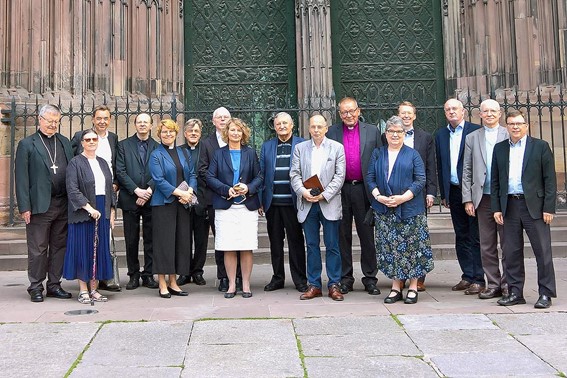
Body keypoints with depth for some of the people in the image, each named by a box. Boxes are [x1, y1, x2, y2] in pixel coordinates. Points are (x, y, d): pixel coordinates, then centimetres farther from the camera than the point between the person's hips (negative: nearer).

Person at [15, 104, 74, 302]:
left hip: (63, 204, 4)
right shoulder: (27, 144, 0)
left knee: (59, 246, 10)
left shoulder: (64, 142, 13)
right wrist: (24, 207, -10)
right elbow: (21, 178, -4)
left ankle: (54, 285, 21)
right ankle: (36, 287, 14)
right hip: (40, 205, -4)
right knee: (38, 249, 3)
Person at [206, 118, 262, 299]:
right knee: (228, 248, 0)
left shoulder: (250, 153, 11)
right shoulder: (218, 154, 9)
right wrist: (227, 190, -11)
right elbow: (210, 177, 3)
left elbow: (259, 177, 8)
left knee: (247, 247, -1)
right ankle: (231, 284, 11)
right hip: (225, 207, 0)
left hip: (247, 206, 0)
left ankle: (246, 284, 10)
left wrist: (248, 188, -11)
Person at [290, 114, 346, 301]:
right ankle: (314, 285, 15)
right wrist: (303, 191, -13)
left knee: (332, 246, 2)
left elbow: (339, 176, -3)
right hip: (307, 204, 2)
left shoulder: (337, 147, 4)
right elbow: (294, 174, 4)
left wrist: (324, 195, -14)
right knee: (312, 246, 7)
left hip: (329, 203, -2)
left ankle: (334, 285, 11)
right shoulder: (300, 148, 10)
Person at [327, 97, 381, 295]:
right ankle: (345, 278, 17)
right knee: (342, 236, 7)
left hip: (364, 189, 0)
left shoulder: (372, 131, 7)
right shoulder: (331, 132, 7)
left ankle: (370, 278, 14)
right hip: (340, 190, 1)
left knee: (367, 235, 5)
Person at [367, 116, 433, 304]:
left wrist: (403, 198, -15)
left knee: (411, 247, 0)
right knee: (389, 248, 4)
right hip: (384, 210, 2)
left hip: (409, 209, -2)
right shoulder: (377, 154, 12)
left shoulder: (413, 154, 5)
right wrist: (378, 196, -11)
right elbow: (370, 178, 6)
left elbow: (420, 180, -3)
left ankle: (413, 288, 9)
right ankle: (396, 287, 12)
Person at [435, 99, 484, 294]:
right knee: (461, 237, 11)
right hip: (454, 192, 5)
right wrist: (443, 193, 11)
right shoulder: (440, 134, 13)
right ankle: (467, 276, 19)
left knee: (475, 237, -2)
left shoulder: (476, 131, -3)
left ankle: (478, 279, 4)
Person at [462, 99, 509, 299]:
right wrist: (468, 199, 2)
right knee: (487, 245, 7)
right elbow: (467, 170, 9)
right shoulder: (472, 138, 10)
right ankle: (493, 284, 16)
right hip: (483, 198, 2)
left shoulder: (509, 136, 3)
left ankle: (509, 284, 14)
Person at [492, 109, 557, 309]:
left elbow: (550, 179, -1)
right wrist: (496, 208, 5)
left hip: (534, 206, -3)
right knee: (511, 251, 7)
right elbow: (495, 181, 12)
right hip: (509, 206, 3)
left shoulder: (540, 146, 2)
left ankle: (546, 293, 10)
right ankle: (515, 292, 17)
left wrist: (549, 208, -8)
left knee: (543, 251, 0)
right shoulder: (499, 148, 12)